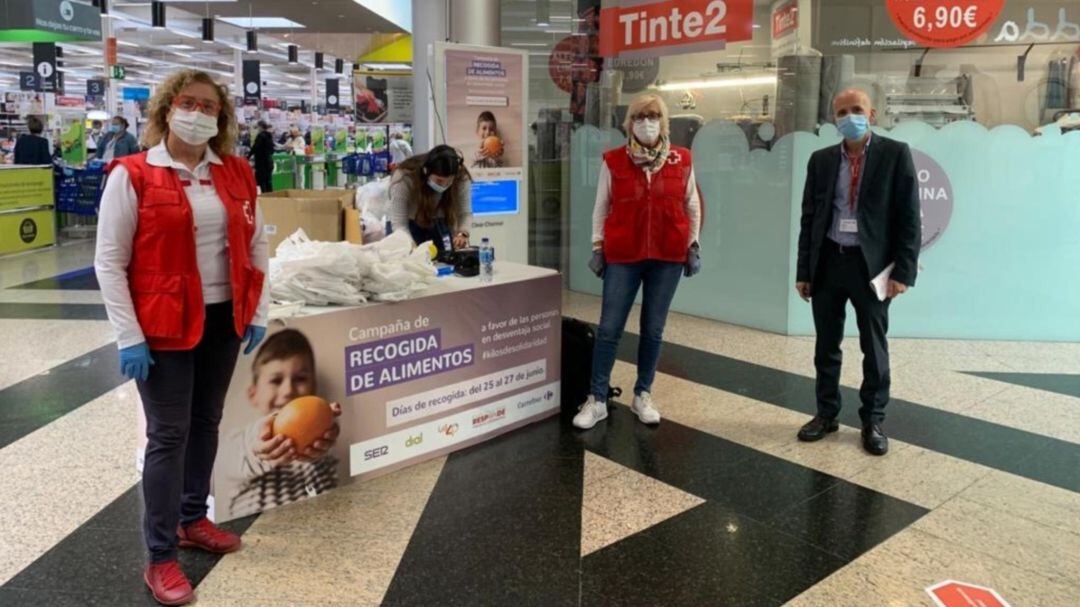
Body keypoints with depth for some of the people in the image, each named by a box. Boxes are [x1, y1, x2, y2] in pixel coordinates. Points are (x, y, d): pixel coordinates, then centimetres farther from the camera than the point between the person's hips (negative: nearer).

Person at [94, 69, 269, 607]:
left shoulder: (237, 175, 6)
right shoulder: (132, 175, -8)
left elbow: (256, 246, 11)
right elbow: (109, 261, -9)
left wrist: (258, 312, 6)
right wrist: (129, 336, -13)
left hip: (224, 318, 5)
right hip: (164, 326, -5)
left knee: (206, 422, 17)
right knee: (169, 435, 0)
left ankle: (192, 520, 36)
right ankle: (160, 559, 12)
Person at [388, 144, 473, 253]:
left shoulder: (461, 178, -22)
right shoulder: (404, 178, -30)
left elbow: (465, 213, -13)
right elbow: (398, 223, -32)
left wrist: (462, 233, -35)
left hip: (440, 229, 2)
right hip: (410, 229, -2)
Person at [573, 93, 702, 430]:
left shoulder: (682, 160, 3)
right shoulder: (613, 161, 0)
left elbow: (692, 206, 10)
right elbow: (601, 207, 5)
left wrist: (693, 245, 7)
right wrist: (598, 247, 2)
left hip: (668, 256, 1)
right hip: (622, 255, -1)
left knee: (653, 329, 9)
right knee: (609, 329, -1)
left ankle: (642, 395, 23)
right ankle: (597, 400, 9)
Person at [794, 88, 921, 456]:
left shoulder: (895, 154, -2)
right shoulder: (821, 160, 7)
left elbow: (909, 218, -5)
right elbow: (809, 218, 8)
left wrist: (904, 271, -12)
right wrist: (803, 270, 4)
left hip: (871, 265, -3)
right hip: (827, 263, 3)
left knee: (874, 347, 8)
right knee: (826, 345, 11)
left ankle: (873, 421, 21)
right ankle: (826, 414, 26)